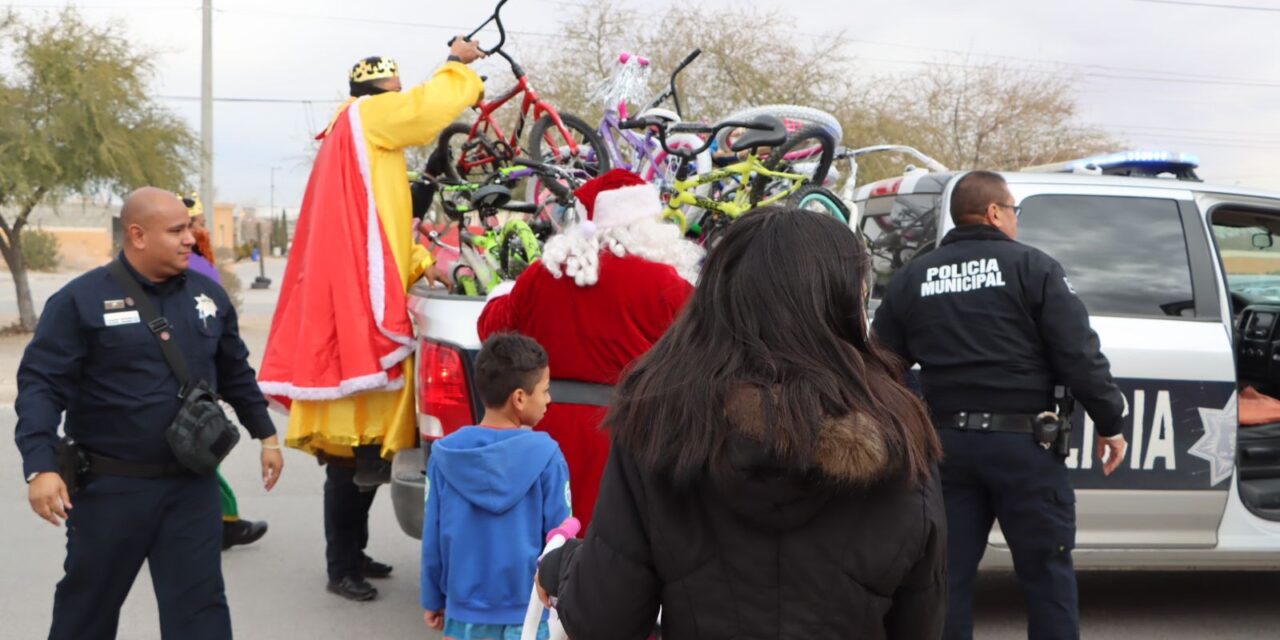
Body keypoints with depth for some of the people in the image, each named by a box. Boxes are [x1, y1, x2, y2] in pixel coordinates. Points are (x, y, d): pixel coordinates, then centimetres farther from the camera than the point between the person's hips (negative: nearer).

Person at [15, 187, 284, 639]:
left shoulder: (208, 295, 6)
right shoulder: (81, 300, -10)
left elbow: (235, 374, 17)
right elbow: (40, 385, -13)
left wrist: (265, 434, 19)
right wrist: (41, 466, -22)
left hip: (192, 484, 3)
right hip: (109, 485, -3)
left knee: (199, 604, 2)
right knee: (88, 603, 15)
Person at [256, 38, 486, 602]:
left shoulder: (362, 140, 25)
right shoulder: (363, 119, -3)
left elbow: (382, 224, 25)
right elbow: (433, 105, -12)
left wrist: (422, 263, 12)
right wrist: (459, 64, 6)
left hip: (362, 305, 10)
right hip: (357, 306, -10)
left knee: (367, 446, 14)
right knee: (353, 455, -7)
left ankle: (352, 554, 23)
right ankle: (340, 568, -1)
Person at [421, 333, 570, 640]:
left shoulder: (446, 455, -5)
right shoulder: (545, 455, -14)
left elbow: (432, 537, 1)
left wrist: (433, 599, 13)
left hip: (465, 608, 3)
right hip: (528, 612, -3)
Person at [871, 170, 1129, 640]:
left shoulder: (910, 280, 9)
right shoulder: (1032, 267, -2)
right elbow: (1079, 356, -6)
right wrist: (1109, 422, 3)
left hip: (947, 442, 4)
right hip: (1022, 442, -4)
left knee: (947, 576, 9)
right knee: (1046, 571, 5)